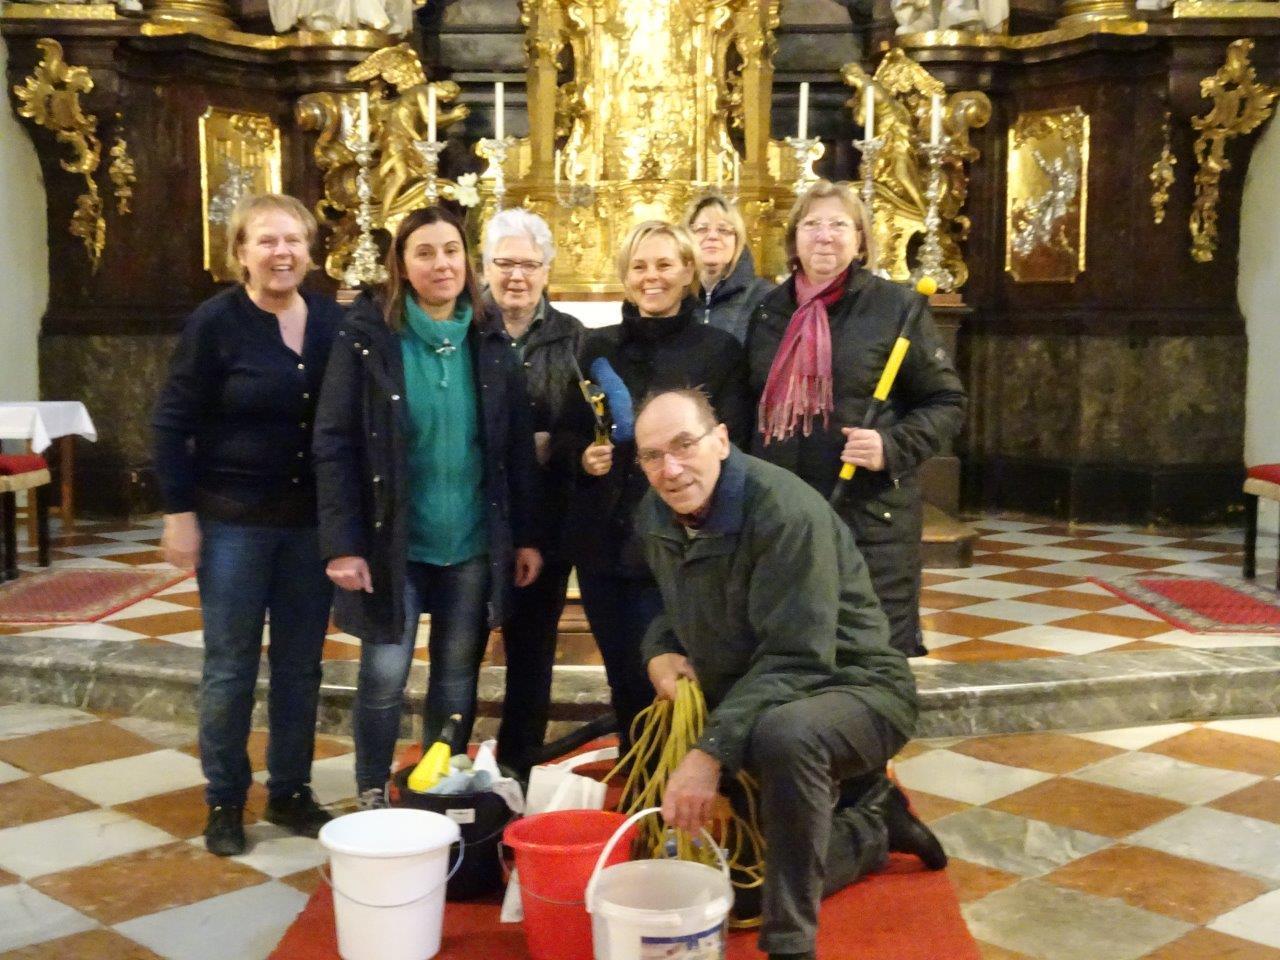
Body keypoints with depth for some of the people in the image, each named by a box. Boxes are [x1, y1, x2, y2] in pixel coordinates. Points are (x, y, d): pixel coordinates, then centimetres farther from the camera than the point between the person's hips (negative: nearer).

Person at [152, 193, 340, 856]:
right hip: (233, 520, -3)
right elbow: (171, 422, -6)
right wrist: (178, 512, -10)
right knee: (230, 666, 6)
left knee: (300, 665, 11)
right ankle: (224, 803, 21)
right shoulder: (214, 322, -9)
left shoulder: (334, 322, 0)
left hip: (312, 520, 3)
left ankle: (290, 793, 27)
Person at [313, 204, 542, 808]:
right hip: (393, 541, -3)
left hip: (473, 544, 3)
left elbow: (518, 445, 6)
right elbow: (333, 445, -9)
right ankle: (372, 796, 22)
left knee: (458, 675, 12)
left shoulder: (489, 339, 3)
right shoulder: (367, 334, -7)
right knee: (384, 676, 2)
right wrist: (342, 544, -15)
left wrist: (526, 535, 3)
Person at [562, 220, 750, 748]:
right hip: (603, 539, 4)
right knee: (623, 678, 11)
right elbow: (569, 431, 15)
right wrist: (584, 455, -5)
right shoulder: (598, 347, 10)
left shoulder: (719, 349, 0)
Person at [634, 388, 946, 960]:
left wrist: (712, 749, -39)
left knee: (784, 733, -43)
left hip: (849, 686, -8)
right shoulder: (654, 517, -4)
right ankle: (872, 824, 33)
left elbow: (795, 658, -32)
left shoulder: (785, 509, -29)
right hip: (746, 697, 8)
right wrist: (659, 651, -8)